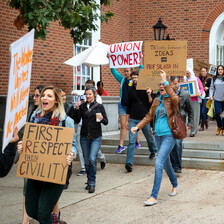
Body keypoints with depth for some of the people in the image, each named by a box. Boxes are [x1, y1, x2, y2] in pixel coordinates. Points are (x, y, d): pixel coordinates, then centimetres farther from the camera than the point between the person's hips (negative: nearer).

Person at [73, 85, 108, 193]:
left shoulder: (99, 106, 1)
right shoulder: (82, 106, 5)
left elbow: (106, 122, 2)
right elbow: (77, 121, -1)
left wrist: (101, 119, -19)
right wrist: (77, 109, -13)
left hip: (96, 137, -3)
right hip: (84, 137, 3)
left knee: (92, 159, -16)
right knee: (87, 161, 8)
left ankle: (92, 182, -6)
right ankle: (89, 181, 26)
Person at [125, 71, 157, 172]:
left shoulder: (146, 90, -2)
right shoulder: (131, 90, 8)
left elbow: (151, 104, -4)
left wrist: (149, 95, -20)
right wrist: (127, 120, 14)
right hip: (133, 119, 1)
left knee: (149, 138, 16)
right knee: (131, 141, -10)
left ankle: (153, 152, 47)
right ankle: (129, 163, -14)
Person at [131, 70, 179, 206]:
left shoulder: (173, 100, -9)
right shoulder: (157, 101, 10)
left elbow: (173, 97, -34)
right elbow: (149, 116, 10)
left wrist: (165, 81, -35)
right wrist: (138, 127, -3)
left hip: (169, 136, -7)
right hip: (158, 136, 8)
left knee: (159, 164, -16)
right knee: (166, 163, 21)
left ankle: (154, 196, -13)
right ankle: (175, 185, 44)